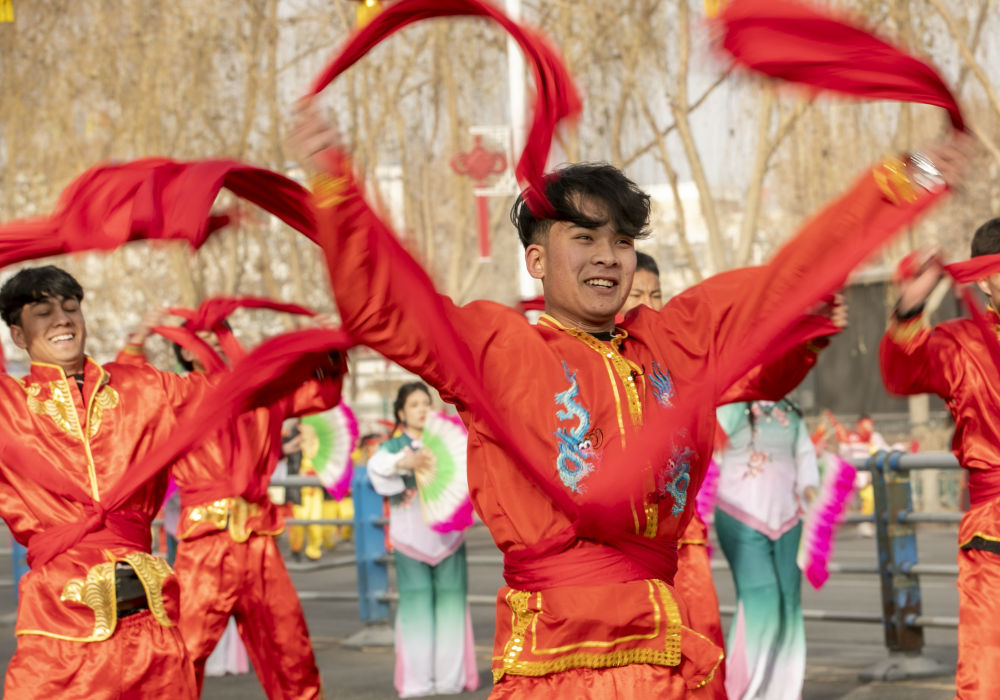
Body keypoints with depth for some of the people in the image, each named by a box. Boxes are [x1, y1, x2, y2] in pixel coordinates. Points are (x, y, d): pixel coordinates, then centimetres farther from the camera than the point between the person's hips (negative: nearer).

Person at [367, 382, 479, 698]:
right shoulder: (393, 447, 4)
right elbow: (377, 466, -18)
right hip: (411, 538, -1)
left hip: (448, 537, 1)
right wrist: (408, 462, -38)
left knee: (450, 602, -2)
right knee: (416, 605, -6)